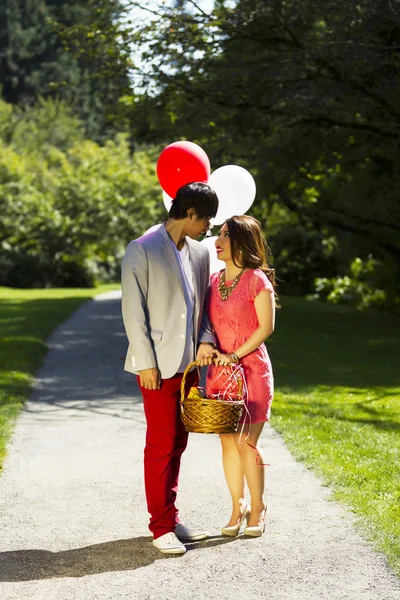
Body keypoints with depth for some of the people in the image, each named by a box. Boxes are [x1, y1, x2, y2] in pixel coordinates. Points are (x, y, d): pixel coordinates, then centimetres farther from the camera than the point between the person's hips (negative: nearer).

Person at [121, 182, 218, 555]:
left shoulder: (199, 253, 11)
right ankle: (161, 526, 6)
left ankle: (171, 518, 21)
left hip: (188, 363, 7)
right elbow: (133, 311, -11)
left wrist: (205, 339, 0)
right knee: (162, 444, -3)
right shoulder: (142, 250, -9)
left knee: (177, 443, 12)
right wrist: (146, 363, -14)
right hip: (158, 366, -7)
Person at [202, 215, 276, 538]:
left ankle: (257, 508, 11)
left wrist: (235, 356, -15)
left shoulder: (257, 280, -8)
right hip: (219, 371, 6)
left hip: (251, 369, -5)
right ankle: (238, 506, 18)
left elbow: (266, 327, -11)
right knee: (227, 441, 7)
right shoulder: (214, 280, 9)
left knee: (246, 443, -5)